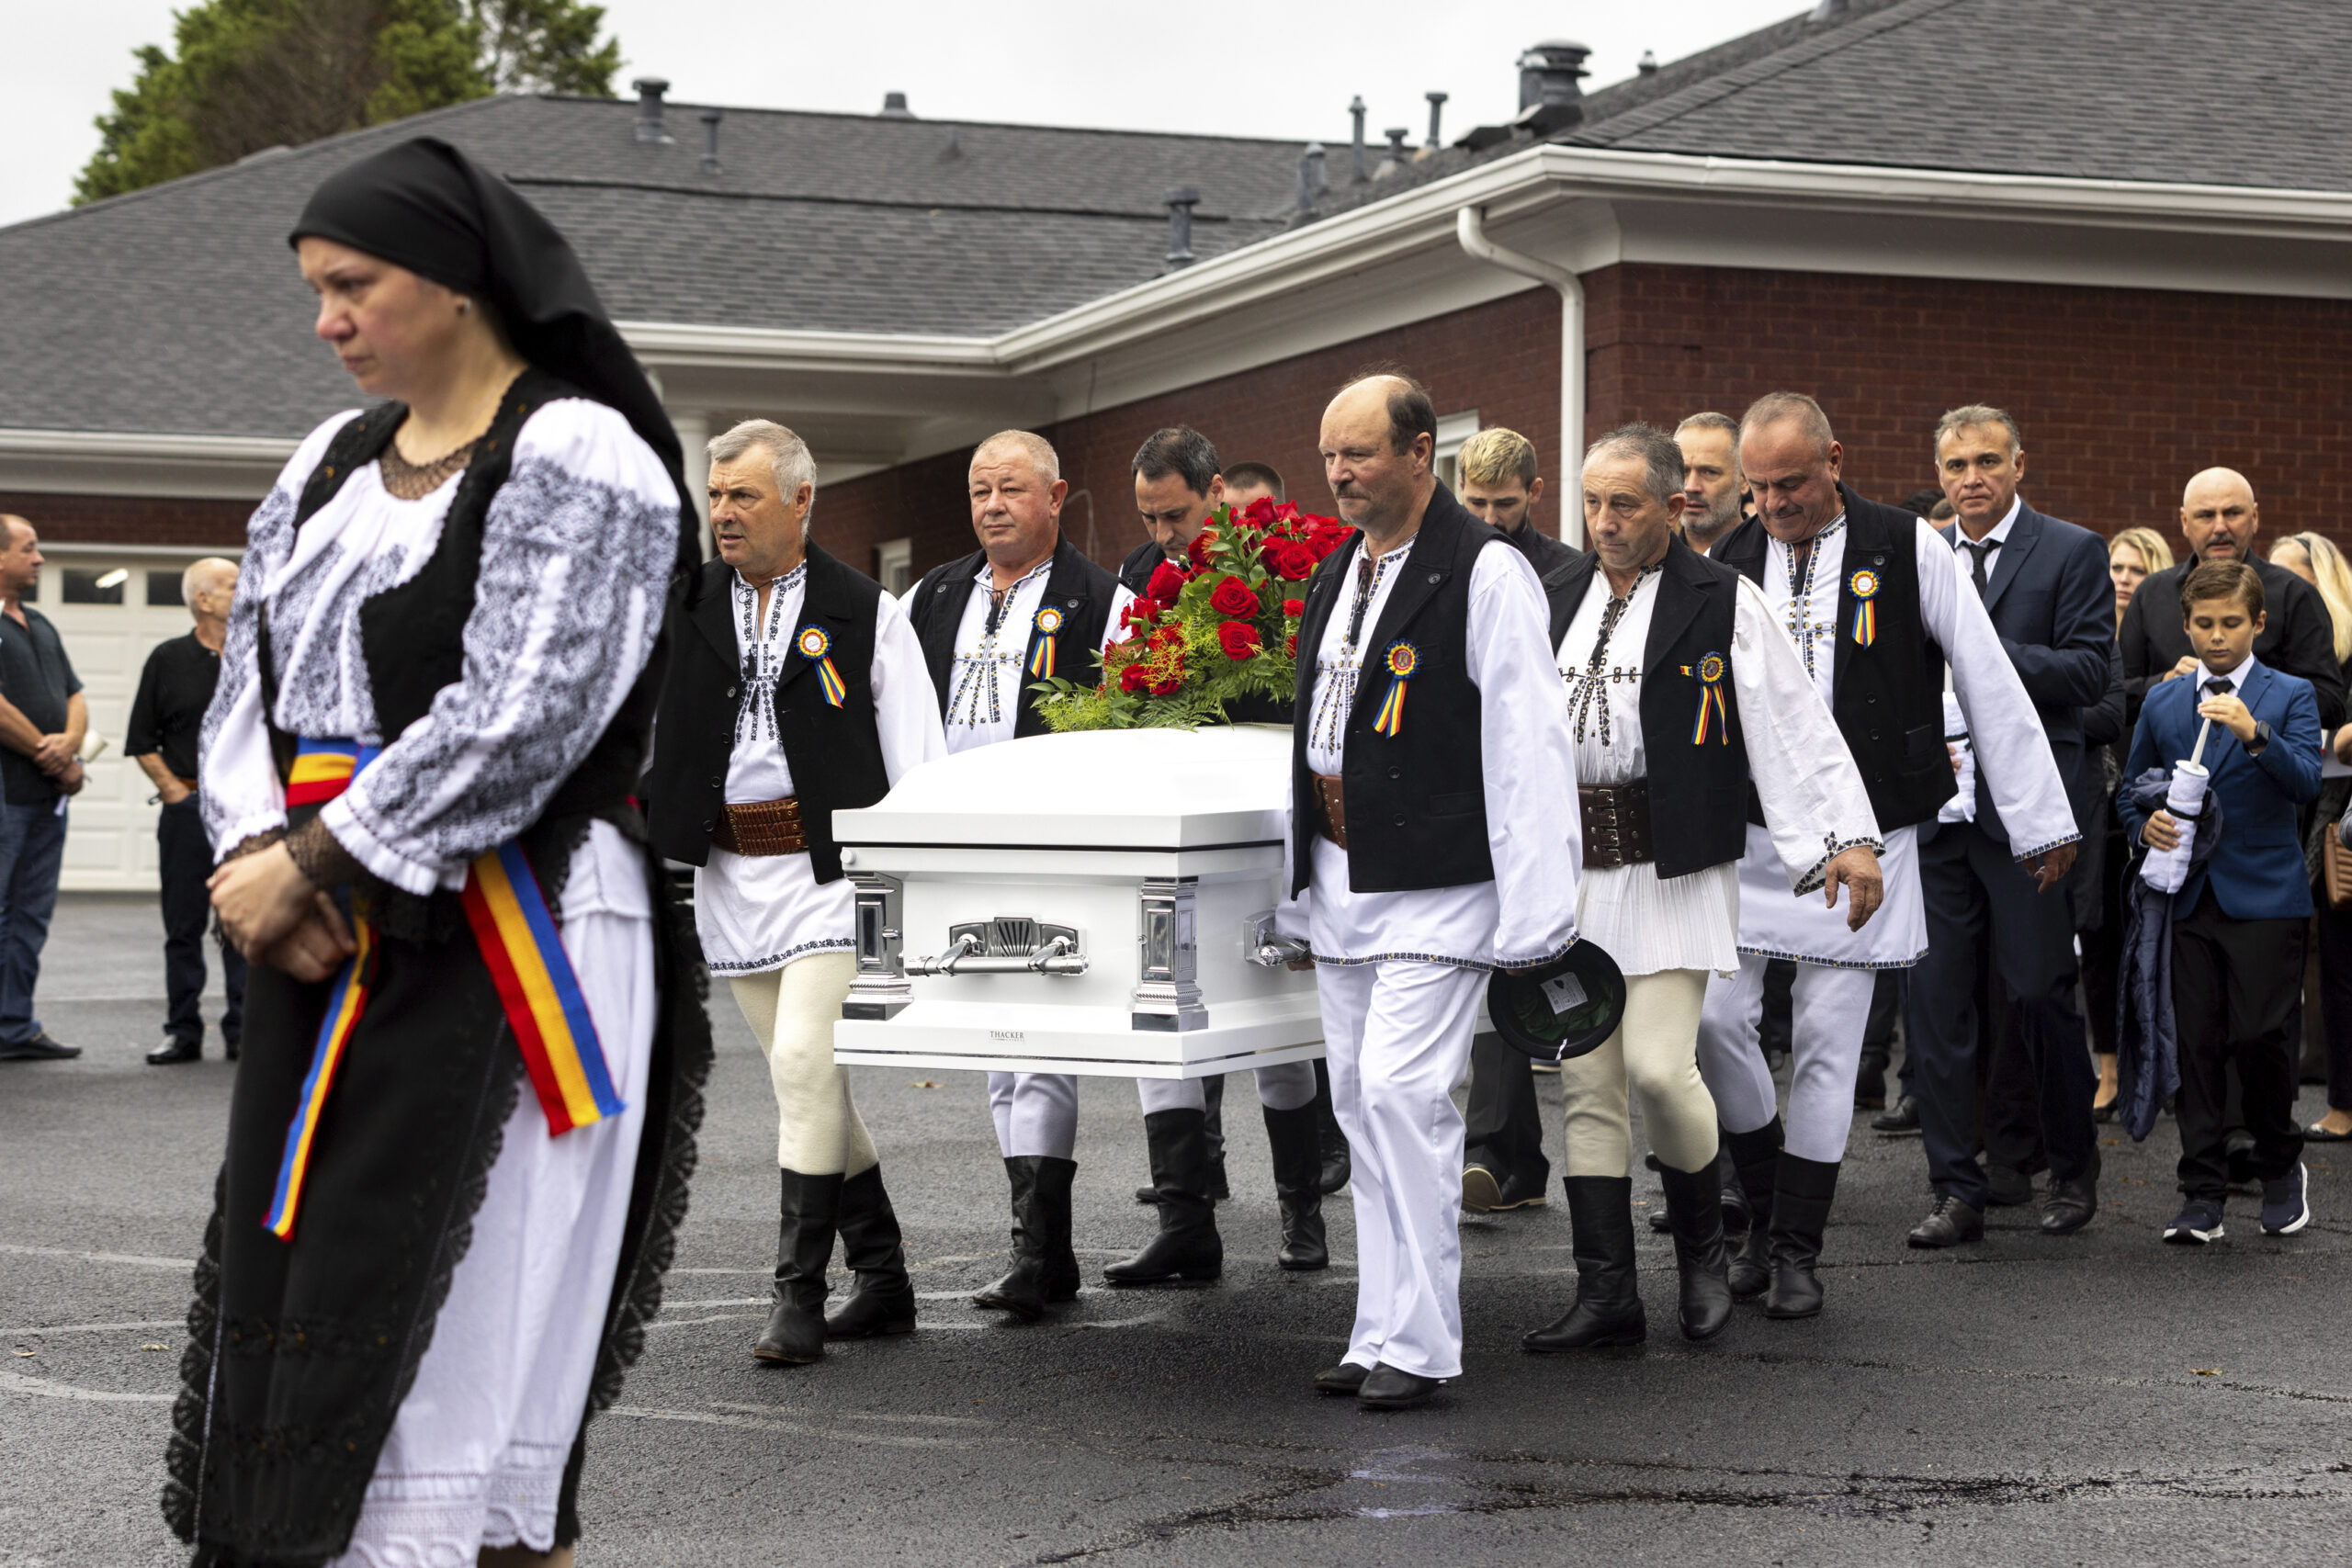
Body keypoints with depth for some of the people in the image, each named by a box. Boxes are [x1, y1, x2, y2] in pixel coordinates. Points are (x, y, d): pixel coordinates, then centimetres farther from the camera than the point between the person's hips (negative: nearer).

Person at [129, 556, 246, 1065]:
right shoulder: (168, 660, 4)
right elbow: (142, 742, 6)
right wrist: (175, 791, -4)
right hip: (187, 808, 0)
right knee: (183, 926, 3)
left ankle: (243, 1031, 5)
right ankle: (183, 1032, 10)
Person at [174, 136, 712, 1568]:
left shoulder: (579, 458, -7)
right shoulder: (334, 459, 16)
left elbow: (515, 723, -16)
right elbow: (248, 683, 12)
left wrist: (309, 862, -13)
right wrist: (257, 856, -7)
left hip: (510, 952, -7)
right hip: (328, 955, 7)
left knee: (467, 1315, -7)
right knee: (293, 1294, 6)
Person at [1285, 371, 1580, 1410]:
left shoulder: (1485, 572, -10)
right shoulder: (1335, 574, 15)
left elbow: (1527, 743, -14)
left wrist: (1535, 913, -18)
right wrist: (1306, 873, 19)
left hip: (1436, 887, -8)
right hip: (1339, 880, 8)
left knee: (1401, 1089, -14)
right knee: (1361, 1100, 10)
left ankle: (1415, 1341, -4)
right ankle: (1382, 1331, 17)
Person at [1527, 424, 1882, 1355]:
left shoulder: (1724, 604, -4)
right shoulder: (1560, 597, 11)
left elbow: (1797, 727, -7)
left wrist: (1850, 838, -15)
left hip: (1674, 874, -5)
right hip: (1570, 870, 5)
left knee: (1658, 1066, -13)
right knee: (1585, 1080, 5)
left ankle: (1702, 1251, 14)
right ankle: (1607, 1295, 11)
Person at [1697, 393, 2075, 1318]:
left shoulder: (1907, 551, -3)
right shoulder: (1728, 565, 5)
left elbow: (1991, 688, 0)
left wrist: (2043, 818, 0)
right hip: (1746, 832, 2)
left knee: (1828, 1041, 0)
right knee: (1715, 1016, -5)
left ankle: (1797, 1249, 11)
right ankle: (1767, 1207, 17)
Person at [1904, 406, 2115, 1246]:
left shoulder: (2072, 553, 0)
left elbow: (2088, 672, -9)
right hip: (1932, 811, 4)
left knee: (2039, 991, 0)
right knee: (1934, 1002, 2)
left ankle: (2073, 1167, 22)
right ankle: (1958, 1192, 10)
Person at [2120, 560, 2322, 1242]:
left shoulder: (2290, 696, 3)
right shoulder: (2162, 704, 12)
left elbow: (2307, 783, -11)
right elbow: (2130, 789, 19)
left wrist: (2254, 733, -27)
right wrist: (2145, 826, -3)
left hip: (2264, 896, -3)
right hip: (2188, 896, 3)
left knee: (2258, 1037, -8)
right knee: (2196, 1044, -1)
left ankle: (2282, 1167, 17)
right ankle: (2203, 1194, 5)